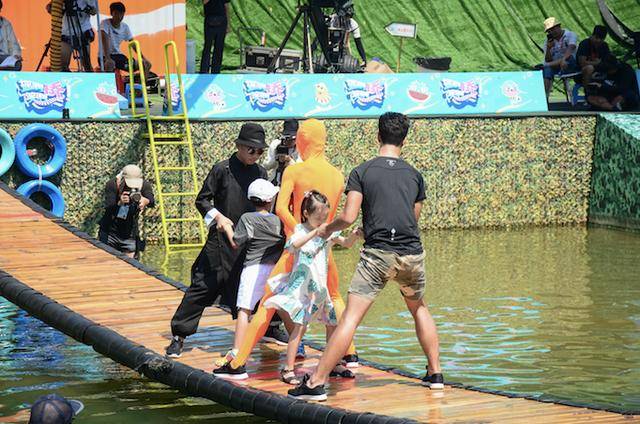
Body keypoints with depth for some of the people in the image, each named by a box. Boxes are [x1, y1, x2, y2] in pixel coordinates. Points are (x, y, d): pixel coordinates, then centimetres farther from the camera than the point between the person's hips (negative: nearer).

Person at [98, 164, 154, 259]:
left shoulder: (144, 185, -12)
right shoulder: (112, 185, -17)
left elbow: (152, 202, -29)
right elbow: (108, 208, -27)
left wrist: (145, 201, -53)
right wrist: (119, 203, -48)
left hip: (129, 236, 1)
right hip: (109, 234, -1)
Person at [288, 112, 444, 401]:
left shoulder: (362, 172, 1)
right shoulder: (414, 175, 12)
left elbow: (348, 217, -7)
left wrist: (327, 229, 13)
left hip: (378, 254, -3)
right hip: (412, 254, 4)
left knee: (350, 318, -8)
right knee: (418, 308, 27)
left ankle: (316, 383, -11)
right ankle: (435, 373, 28)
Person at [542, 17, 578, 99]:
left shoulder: (570, 35, -2)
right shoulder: (548, 41, 10)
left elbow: (570, 48, -22)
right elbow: (548, 60, 4)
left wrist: (563, 60, -40)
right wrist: (548, 48, -14)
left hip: (571, 65, -3)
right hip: (555, 66, 3)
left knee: (569, 58, -36)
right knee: (547, 71, -29)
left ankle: (543, 66, -30)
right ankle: (544, 96, -37)